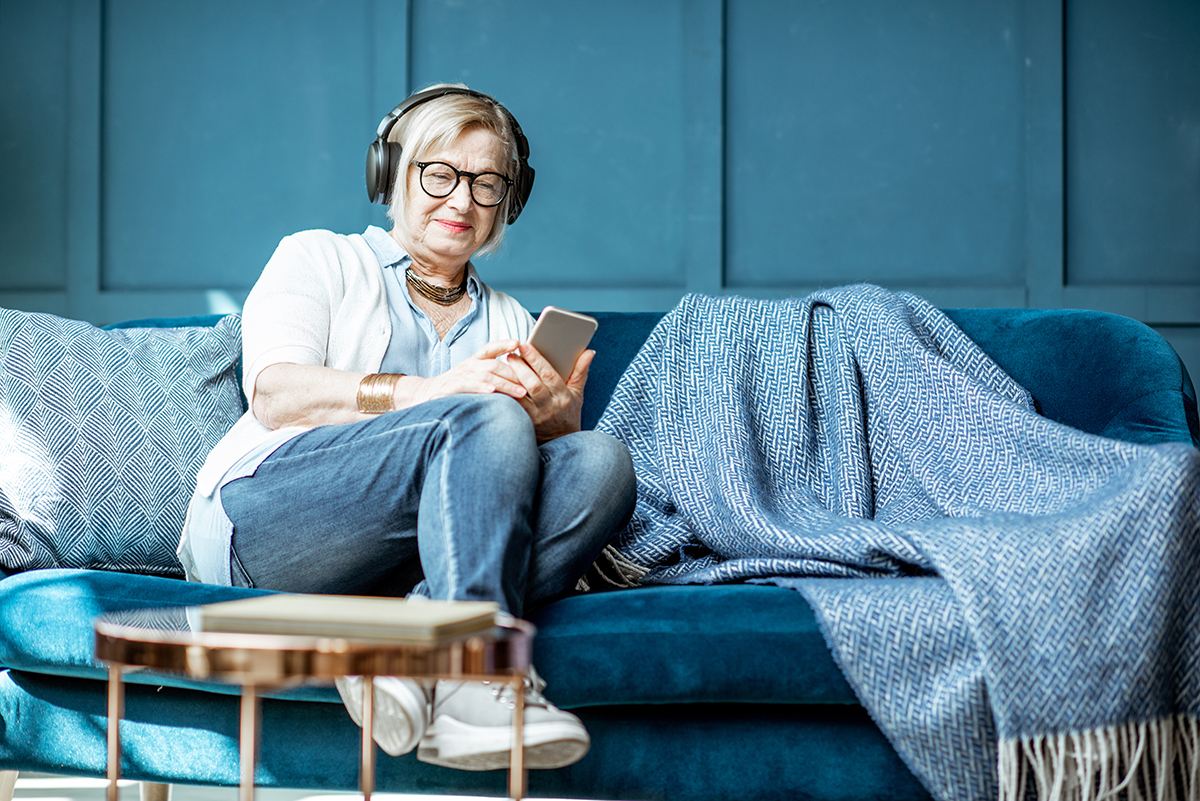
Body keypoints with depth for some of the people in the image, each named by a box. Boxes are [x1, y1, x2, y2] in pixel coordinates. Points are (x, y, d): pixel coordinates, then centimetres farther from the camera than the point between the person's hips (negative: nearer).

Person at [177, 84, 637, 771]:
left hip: (408, 563, 4)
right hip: (256, 523, -4)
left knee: (601, 462, -23)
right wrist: (426, 392, -18)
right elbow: (275, 396, -2)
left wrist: (555, 415, -11)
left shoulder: (511, 323, 28)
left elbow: (560, 447, 15)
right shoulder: (319, 260, 17)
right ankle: (474, 679, -43)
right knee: (486, 421, -29)